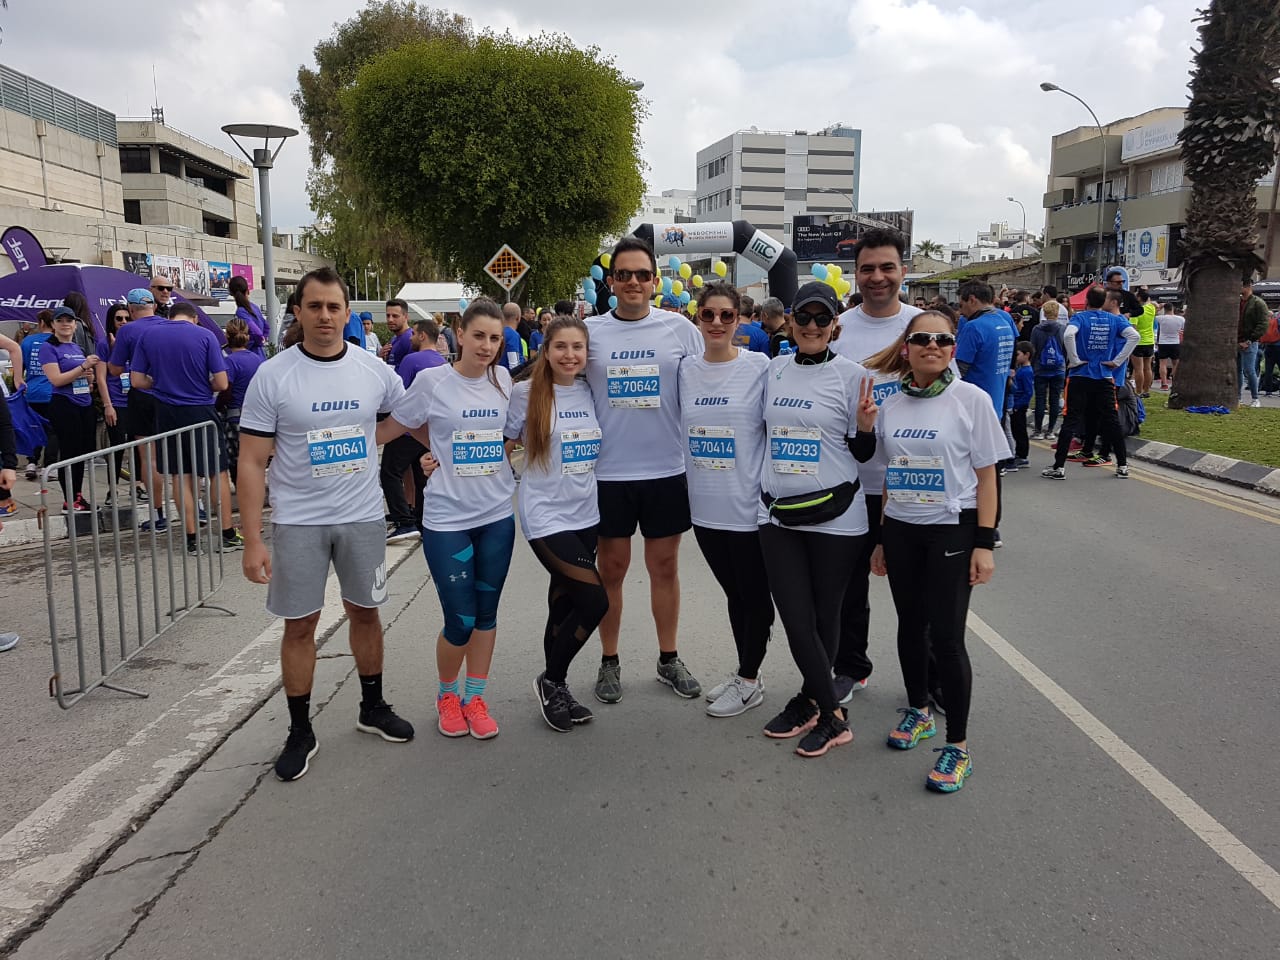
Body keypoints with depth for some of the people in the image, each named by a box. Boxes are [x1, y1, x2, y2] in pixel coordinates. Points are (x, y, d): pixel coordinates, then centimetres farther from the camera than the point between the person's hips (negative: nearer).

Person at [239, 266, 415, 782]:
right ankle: (300, 731, 21)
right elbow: (252, 463, -9)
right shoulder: (272, 376, -9)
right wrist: (252, 540, -13)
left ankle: (372, 707, 33)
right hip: (297, 521, -2)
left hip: (362, 515, 2)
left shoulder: (374, 370, -2)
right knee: (300, 624, 5)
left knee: (364, 611, 14)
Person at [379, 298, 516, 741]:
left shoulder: (503, 379, 3)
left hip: (497, 515, 4)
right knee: (460, 621, -1)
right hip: (447, 518, -4)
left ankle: (475, 697, 28)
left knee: (486, 612, 11)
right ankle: (447, 694, 26)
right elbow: (389, 429, 0)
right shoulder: (432, 381, -9)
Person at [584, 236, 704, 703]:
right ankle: (609, 661, 24)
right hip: (608, 472, 0)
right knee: (611, 567, 9)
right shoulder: (590, 332, 0)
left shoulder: (680, 328, 0)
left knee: (665, 566, 11)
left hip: (667, 470, 0)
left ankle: (669, 659, 27)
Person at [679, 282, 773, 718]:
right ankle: (744, 675, 31)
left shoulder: (760, 366, -8)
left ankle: (749, 681, 23)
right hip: (705, 505, 5)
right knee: (733, 593, 17)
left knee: (754, 595, 8)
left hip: (748, 503, -5)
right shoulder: (686, 370, 5)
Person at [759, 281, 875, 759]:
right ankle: (832, 715, 17)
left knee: (824, 617, 8)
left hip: (834, 517, -3)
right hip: (778, 513, 4)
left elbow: (862, 453, 0)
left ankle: (811, 701, 26)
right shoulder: (774, 370, 8)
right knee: (796, 620, 2)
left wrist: (865, 426, -18)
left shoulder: (852, 375, -4)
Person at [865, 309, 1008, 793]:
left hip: (952, 530, -4)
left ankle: (957, 745, 9)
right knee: (911, 625, 14)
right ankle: (918, 712, 36)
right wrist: (880, 539, 12)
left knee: (946, 635, -5)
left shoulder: (972, 400, -6)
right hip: (901, 530, 4)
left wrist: (984, 543, -10)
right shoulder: (890, 406, 5)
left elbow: (985, 476, -5)